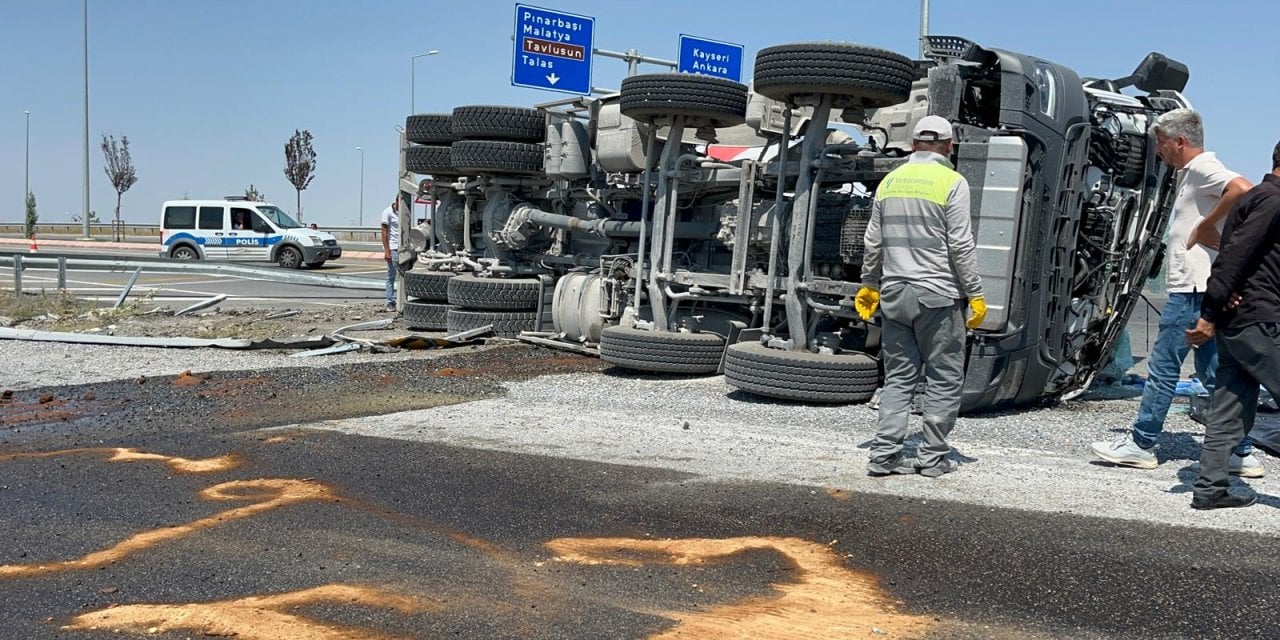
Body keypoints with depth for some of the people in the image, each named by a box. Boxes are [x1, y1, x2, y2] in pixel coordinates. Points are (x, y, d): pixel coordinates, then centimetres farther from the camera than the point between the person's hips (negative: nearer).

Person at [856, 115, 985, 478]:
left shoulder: (890, 181, 10)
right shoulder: (951, 182, -6)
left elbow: (873, 242, 14)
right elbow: (960, 245, -9)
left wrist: (869, 285, 26)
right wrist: (975, 294, -3)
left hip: (894, 294, 5)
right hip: (938, 295, -5)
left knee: (898, 377, 9)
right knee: (944, 378, 5)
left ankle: (884, 455, 5)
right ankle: (932, 458, 6)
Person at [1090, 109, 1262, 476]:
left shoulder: (1202, 167, -11)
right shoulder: (1192, 173, 19)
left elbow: (1244, 190, -30)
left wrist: (1206, 226, -20)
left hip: (1192, 290, -11)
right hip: (1197, 287, 11)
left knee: (1163, 367, -4)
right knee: (1213, 372, 12)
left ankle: (1141, 444, 4)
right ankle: (1240, 453, 16)